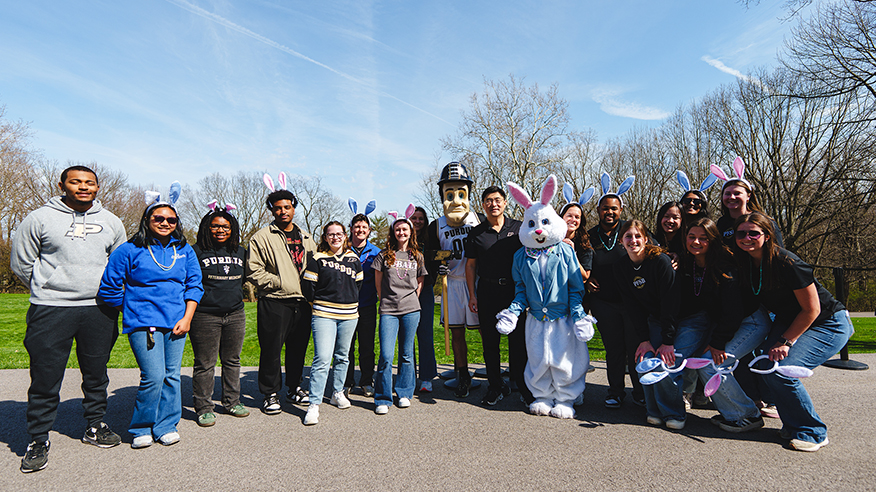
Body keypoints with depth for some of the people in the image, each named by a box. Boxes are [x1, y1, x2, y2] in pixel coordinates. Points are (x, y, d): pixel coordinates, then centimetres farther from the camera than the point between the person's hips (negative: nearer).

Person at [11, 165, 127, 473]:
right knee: (45, 377, 1)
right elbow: (21, 263, 7)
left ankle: (95, 426, 28)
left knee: (96, 374, 13)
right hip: (51, 310, -2)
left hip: (99, 310, 3)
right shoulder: (39, 219, 0)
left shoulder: (111, 222, 9)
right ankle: (38, 439, 17)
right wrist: (48, 290, 9)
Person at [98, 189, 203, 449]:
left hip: (176, 323, 4)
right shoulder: (129, 250, -2)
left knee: (171, 375, 7)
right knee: (153, 377, -8)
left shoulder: (185, 250, 8)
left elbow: (194, 285, 9)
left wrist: (187, 318, 0)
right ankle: (141, 429, 14)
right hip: (143, 324, -3)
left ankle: (166, 426, 22)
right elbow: (109, 288, 3)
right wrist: (133, 313, 6)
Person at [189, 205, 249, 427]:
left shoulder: (241, 252, 11)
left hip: (235, 315, 5)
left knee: (232, 361, 13)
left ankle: (232, 402, 26)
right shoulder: (197, 252, -5)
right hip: (205, 315, -4)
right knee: (205, 364, 2)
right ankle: (203, 408, 16)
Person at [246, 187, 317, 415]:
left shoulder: (305, 237, 16)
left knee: (298, 347, 13)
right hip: (274, 303, -5)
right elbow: (254, 270, -6)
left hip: (302, 302, 5)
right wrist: (279, 282, -12)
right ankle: (270, 393, 17)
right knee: (271, 349, 1)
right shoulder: (262, 237, -1)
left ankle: (294, 388, 28)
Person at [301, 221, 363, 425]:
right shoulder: (317, 259, -2)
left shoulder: (354, 259, 9)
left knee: (342, 356, 14)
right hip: (324, 315, -4)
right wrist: (319, 303, 3)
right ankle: (314, 404, -6)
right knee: (322, 359, -11)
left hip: (349, 315, 4)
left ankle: (338, 393, 32)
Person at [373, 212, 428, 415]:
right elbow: (378, 282, 10)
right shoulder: (384, 255, 5)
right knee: (386, 356, -8)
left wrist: (412, 300, 10)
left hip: (411, 310, 2)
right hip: (388, 310, -1)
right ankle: (383, 399, 5)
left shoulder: (417, 256, 10)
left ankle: (404, 394, 23)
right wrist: (386, 300, 9)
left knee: (407, 354, 8)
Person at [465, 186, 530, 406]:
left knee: (518, 340, 0)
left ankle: (523, 385, 15)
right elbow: (470, 265, 9)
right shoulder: (476, 233, 6)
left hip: (514, 290, -1)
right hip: (487, 292, 1)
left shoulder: (518, 228, 5)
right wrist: (472, 294, 3)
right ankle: (496, 387, 21)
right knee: (490, 341, 7)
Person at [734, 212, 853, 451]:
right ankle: (793, 425, 10)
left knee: (780, 371, -21)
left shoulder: (787, 263, -27)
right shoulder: (745, 263, -7)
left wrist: (786, 341, -17)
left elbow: (812, 309, -19)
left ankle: (812, 433, 1)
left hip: (828, 324, -7)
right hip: (788, 321, 7)